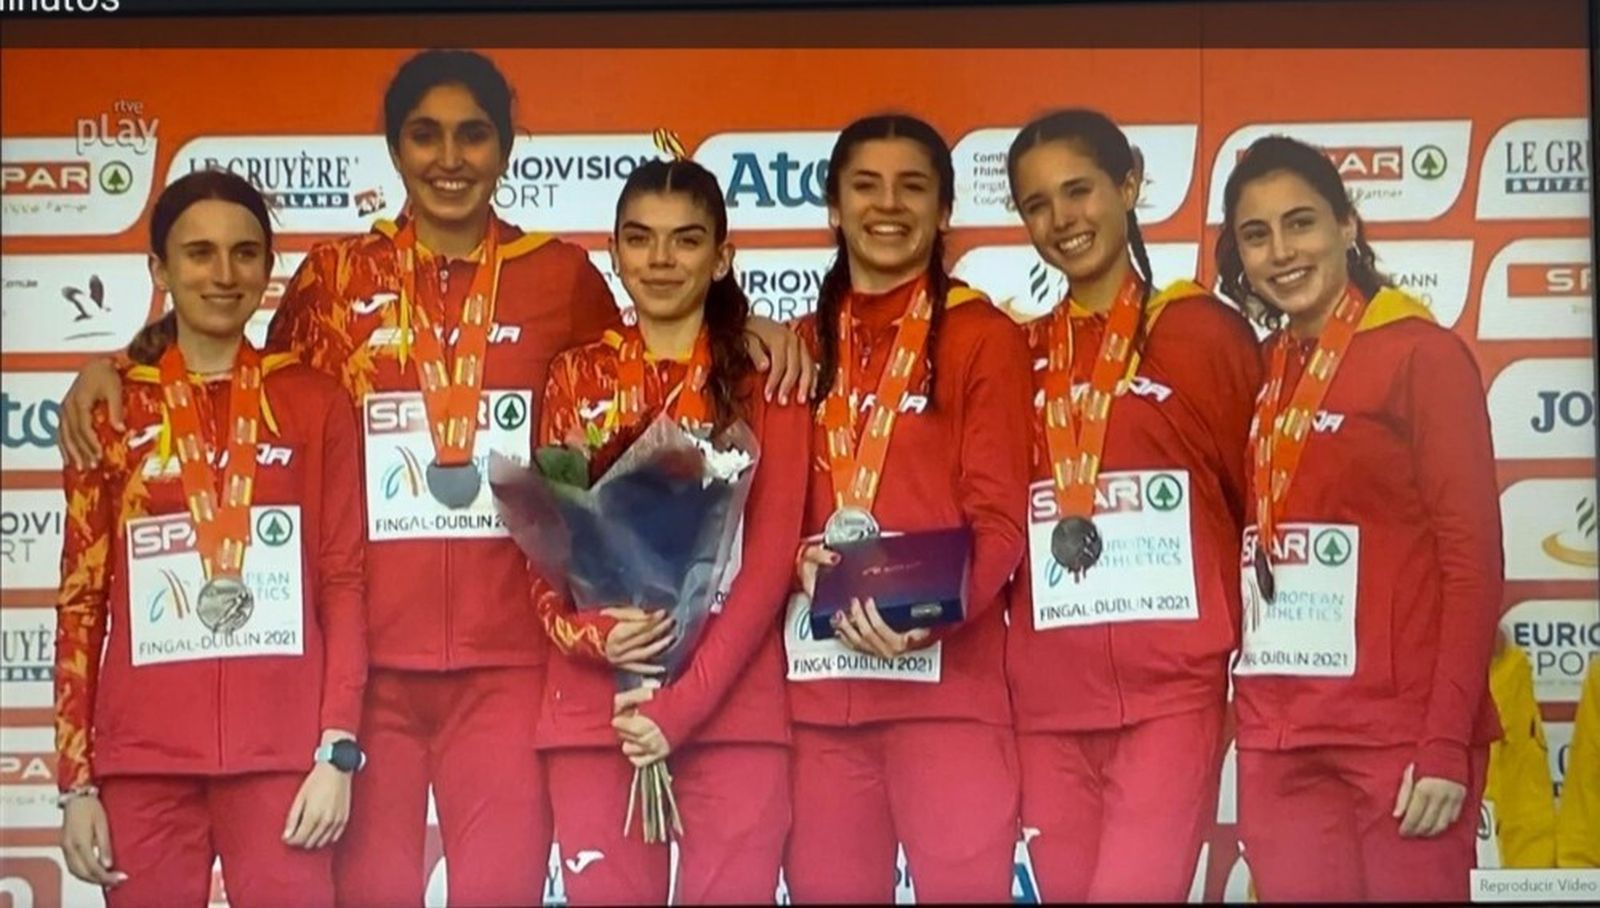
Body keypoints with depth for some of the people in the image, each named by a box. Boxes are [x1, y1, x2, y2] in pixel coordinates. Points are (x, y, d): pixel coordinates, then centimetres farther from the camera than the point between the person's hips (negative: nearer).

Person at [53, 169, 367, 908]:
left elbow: (343, 580, 5)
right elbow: (82, 597, 7)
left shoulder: (317, 404, 6)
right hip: (143, 756, 1)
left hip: (282, 754, 0)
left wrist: (338, 749, -4)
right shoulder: (112, 407, 7)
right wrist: (76, 782, 2)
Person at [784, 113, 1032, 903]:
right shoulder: (800, 348, 16)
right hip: (820, 676, 4)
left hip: (945, 674, -4)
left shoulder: (983, 336, 3)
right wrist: (797, 559, -8)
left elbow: (999, 517, -4)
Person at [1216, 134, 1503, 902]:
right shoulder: (1256, 375, 13)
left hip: (1398, 730, -5)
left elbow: (1472, 553, -8)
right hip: (1275, 737, 5)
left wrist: (1449, 741, -14)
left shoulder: (1421, 353, -3)